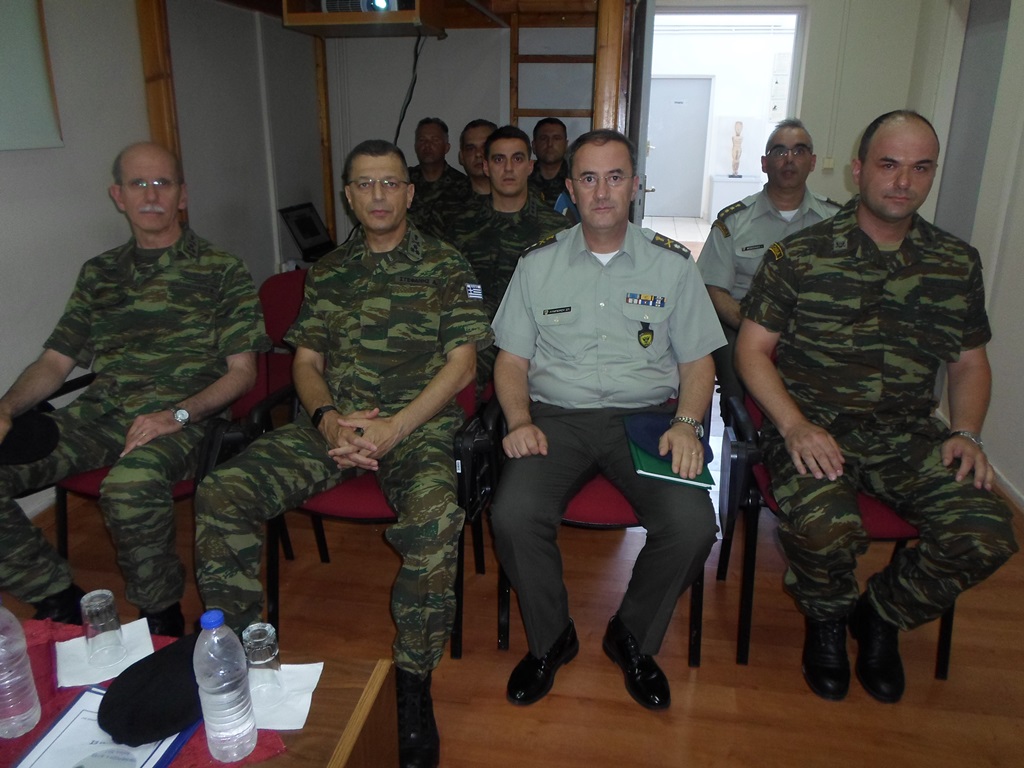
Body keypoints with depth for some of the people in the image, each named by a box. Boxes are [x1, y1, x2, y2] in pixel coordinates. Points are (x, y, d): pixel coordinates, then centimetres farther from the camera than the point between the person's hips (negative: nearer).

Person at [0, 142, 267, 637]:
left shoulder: (220, 271, 7)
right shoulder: (99, 273, 21)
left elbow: (241, 372, 0)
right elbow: (54, 361, 19)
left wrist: (177, 414, -16)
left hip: (178, 421, -5)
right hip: (96, 415, 5)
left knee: (132, 484, -37)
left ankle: (161, 616, -9)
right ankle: (58, 601, 2)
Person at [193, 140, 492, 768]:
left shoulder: (446, 267, 8)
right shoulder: (328, 273, 20)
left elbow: (462, 363, -2)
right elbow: (306, 362, 16)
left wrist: (393, 428, -14)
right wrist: (328, 419, -7)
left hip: (418, 422, -4)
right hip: (333, 422, 4)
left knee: (436, 516, -36)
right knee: (221, 493, -16)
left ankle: (414, 684, -16)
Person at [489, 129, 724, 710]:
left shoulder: (672, 264, 8)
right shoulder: (538, 265, 10)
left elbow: (697, 361, 9)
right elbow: (512, 360, 10)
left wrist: (687, 423, -11)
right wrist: (520, 421, -9)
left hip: (645, 415, 0)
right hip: (556, 416, 1)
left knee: (692, 525, -25)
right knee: (513, 517, -26)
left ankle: (634, 639, 6)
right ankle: (551, 639, 5)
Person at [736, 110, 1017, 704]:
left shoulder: (958, 264, 10)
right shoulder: (801, 255, -2)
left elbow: (971, 363, 19)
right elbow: (753, 348, -2)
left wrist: (967, 433, 0)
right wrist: (795, 426, -15)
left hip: (908, 434, 4)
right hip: (814, 426, -3)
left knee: (988, 533, -20)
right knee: (824, 529, -32)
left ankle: (881, 615, 12)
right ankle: (827, 620, 8)